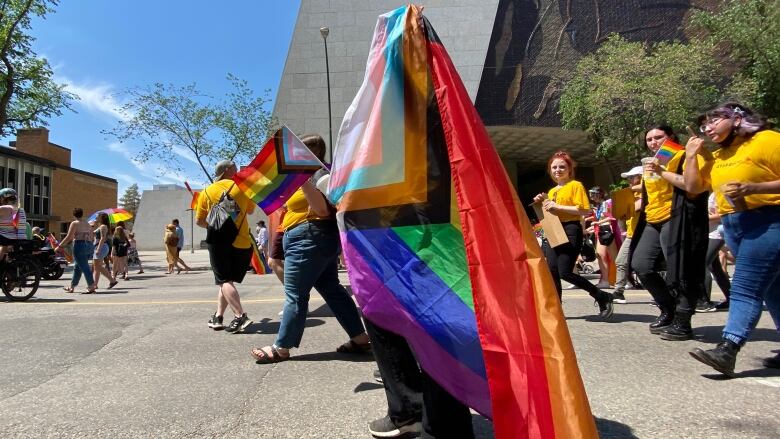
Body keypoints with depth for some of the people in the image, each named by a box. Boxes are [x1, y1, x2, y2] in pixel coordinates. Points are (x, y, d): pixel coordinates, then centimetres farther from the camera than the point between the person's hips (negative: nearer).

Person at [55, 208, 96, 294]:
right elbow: (91, 237, 15)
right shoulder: (87, 224, 16)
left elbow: (69, 237, -11)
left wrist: (59, 246, -7)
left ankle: (91, 287, -14)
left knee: (84, 267, -8)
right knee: (77, 267, 16)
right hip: (89, 246, 7)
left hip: (79, 246, -7)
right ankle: (72, 287, 24)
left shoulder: (74, 223, -5)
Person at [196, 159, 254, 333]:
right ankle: (218, 317, 12)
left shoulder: (207, 192, 3)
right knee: (228, 280, 15)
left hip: (219, 241, -1)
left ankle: (241, 317, -18)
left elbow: (200, 221, 5)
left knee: (224, 281, -3)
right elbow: (250, 210, 16)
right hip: (242, 242, 2)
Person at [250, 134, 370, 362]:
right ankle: (361, 338, 11)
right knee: (331, 289, 10)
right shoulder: (313, 174, 20)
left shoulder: (317, 174, -12)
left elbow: (322, 209, -22)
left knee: (295, 295, -5)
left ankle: (281, 348, 3)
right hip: (319, 238, 11)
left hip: (309, 238, -11)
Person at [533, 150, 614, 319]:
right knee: (552, 272, 1)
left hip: (570, 231, -8)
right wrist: (543, 203, 9)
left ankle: (602, 296, 1)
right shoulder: (551, 191, 20)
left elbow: (585, 210, -15)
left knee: (565, 272, -14)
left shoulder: (575, 185, -3)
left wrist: (558, 206, -17)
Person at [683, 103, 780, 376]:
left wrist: (752, 188, -23)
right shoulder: (717, 155, 15)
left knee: (745, 287, -14)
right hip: (732, 226, 8)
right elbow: (693, 187, 12)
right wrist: (691, 156, 5)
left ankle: (727, 351, -19)